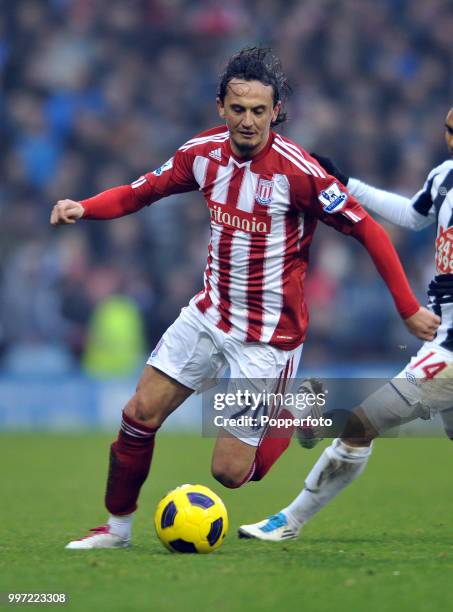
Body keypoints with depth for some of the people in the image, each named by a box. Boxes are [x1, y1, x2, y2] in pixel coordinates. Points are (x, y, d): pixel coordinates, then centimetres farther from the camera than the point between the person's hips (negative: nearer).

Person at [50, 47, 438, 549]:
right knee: (139, 415, 1)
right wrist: (82, 208, -13)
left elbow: (368, 231, -17)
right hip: (210, 315, 5)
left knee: (230, 471, -6)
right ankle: (118, 526, 23)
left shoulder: (298, 171, -22)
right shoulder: (204, 152, -5)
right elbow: (139, 192, 6)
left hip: (267, 335, -5)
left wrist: (409, 309, -17)